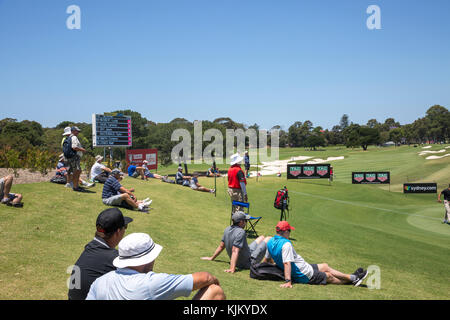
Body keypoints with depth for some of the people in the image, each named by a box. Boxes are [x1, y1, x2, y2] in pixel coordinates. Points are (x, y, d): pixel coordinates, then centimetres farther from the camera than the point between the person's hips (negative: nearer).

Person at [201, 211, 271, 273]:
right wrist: (232, 269, -38)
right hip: (248, 263, -9)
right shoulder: (241, 232, -28)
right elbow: (235, 251, -34)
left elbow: (221, 246, 5)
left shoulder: (227, 229, -3)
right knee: (269, 239, 2)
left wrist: (212, 258, 17)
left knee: (262, 237, 24)